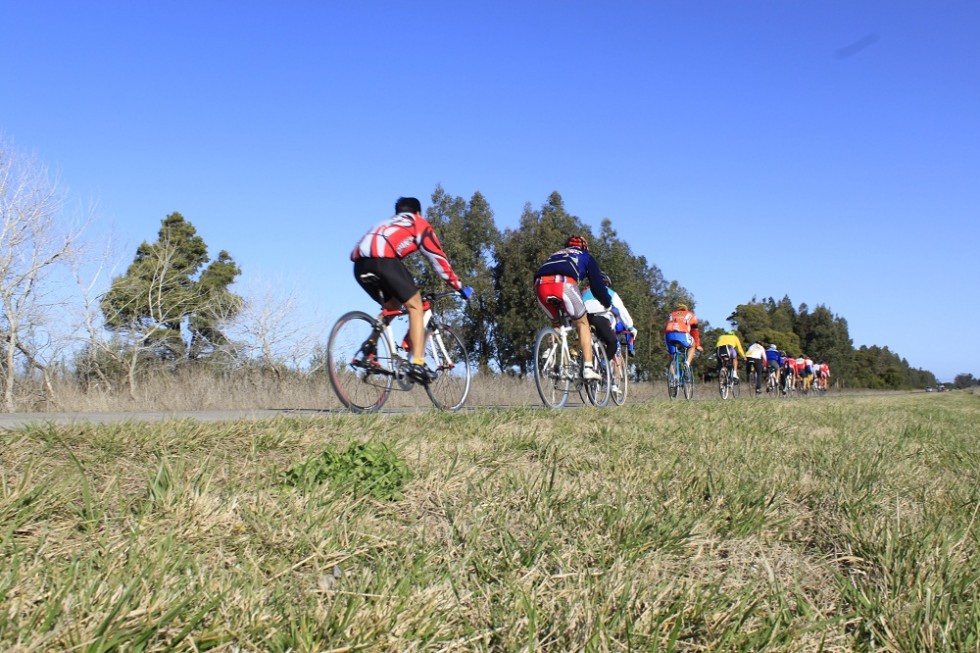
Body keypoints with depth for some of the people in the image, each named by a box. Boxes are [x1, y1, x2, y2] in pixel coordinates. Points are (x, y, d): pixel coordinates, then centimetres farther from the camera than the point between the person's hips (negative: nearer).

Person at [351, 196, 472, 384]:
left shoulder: (386, 224, 40)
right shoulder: (419, 223, 24)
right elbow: (438, 257, 20)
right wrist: (459, 286, 27)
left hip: (360, 264, 6)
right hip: (383, 259, -6)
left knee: (391, 306, 26)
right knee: (415, 306, 4)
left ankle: (370, 347, 11)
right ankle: (417, 363, -8)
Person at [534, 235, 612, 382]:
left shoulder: (555, 255, 43)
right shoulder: (586, 256, 31)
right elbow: (597, 284, 23)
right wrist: (608, 304, 39)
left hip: (540, 284, 4)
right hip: (564, 283, -4)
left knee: (556, 323, 26)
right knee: (582, 323, 13)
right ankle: (588, 368, 2)